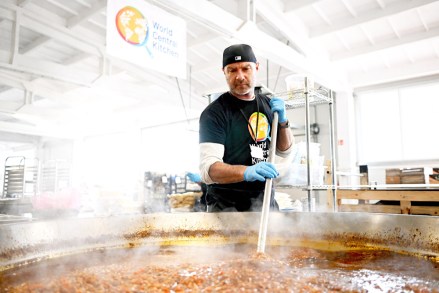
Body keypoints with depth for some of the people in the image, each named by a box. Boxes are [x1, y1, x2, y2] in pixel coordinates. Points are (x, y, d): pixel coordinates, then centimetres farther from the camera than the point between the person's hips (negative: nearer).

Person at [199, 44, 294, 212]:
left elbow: (285, 151, 16)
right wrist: (246, 171, -39)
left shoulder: (268, 104, 9)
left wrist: (282, 121, -2)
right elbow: (208, 169, -22)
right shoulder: (214, 112, -12)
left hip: (266, 199, 6)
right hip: (227, 204, -6)